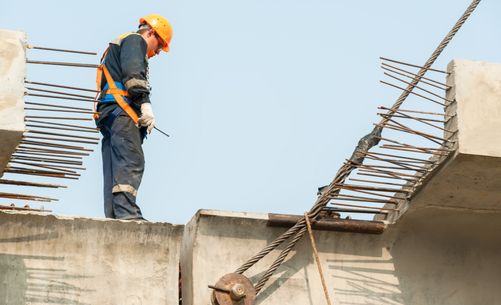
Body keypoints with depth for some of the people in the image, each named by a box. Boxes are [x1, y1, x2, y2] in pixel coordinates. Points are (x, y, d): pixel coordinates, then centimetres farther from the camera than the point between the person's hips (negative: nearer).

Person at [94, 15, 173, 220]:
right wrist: (145, 103, -20)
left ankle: (113, 215, -5)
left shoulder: (117, 45, 37)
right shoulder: (135, 41, 6)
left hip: (108, 115, 11)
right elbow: (133, 72, -12)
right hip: (121, 110, -11)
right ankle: (126, 211, -34)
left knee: (114, 168, 2)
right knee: (131, 162, -22)